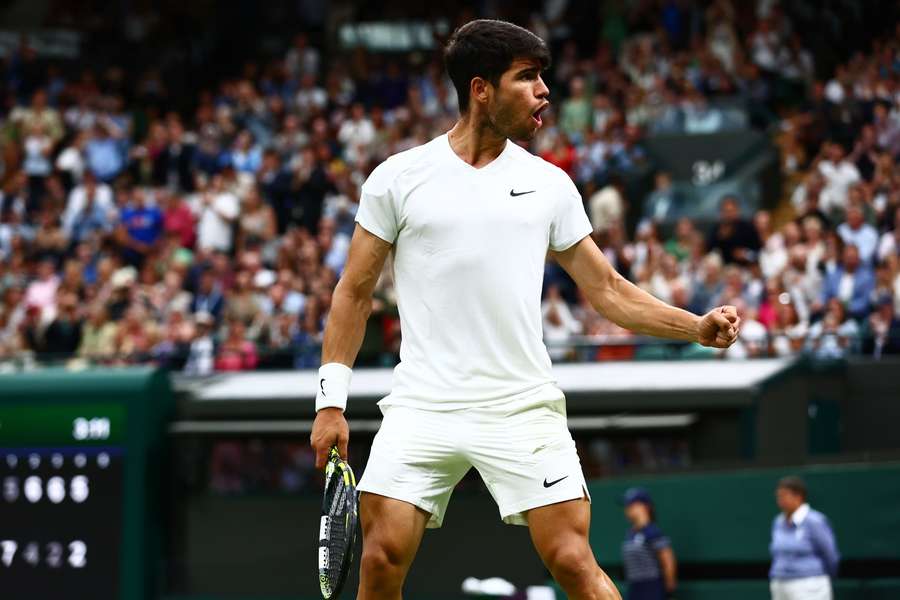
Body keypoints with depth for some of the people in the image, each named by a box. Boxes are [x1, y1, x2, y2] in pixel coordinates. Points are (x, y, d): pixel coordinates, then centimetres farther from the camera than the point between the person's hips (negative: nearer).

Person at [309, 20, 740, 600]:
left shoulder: (550, 184, 9)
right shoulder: (398, 178, 4)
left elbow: (608, 290, 13)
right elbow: (355, 292, 8)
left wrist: (698, 326, 0)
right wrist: (331, 400, 2)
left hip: (524, 410, 1)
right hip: (422, 410, -1)